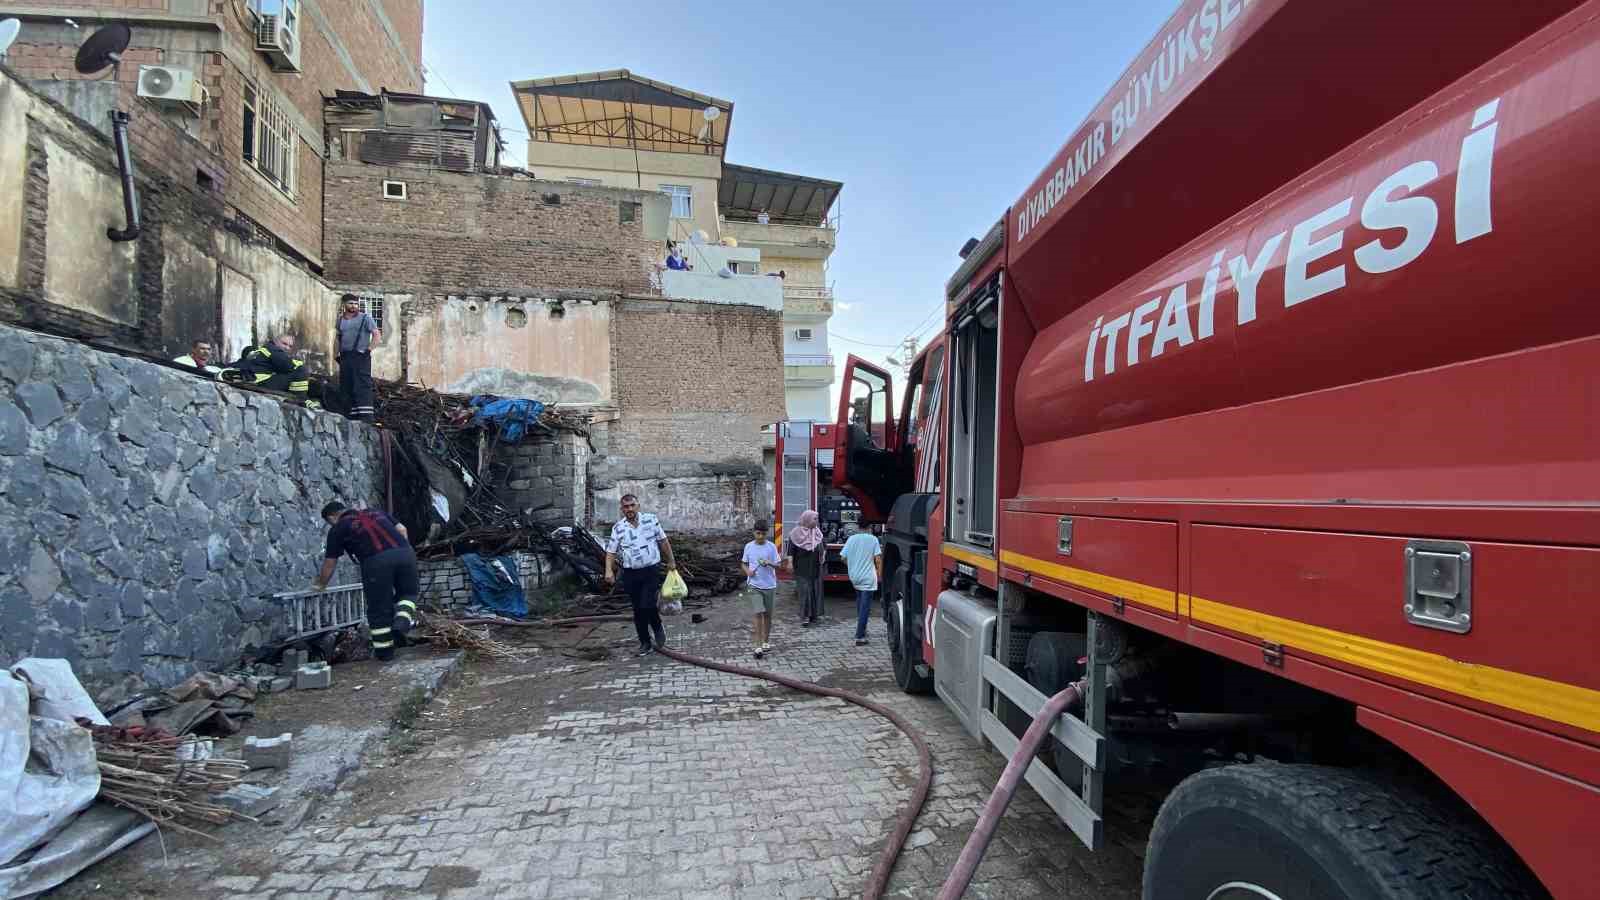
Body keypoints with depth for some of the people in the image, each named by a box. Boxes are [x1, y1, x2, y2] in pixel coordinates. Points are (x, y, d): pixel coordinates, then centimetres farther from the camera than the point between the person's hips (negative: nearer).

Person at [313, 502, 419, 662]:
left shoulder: (338, 528, 21)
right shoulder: (374, 512, 31)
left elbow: (329, 563, 27)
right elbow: (402, 529, 23)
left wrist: (321, 584, 42)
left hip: (376, 560, -3)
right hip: (405, 552, 3)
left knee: (379, 607, 11)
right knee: (408, 592, 25)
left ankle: (384, 651, 21)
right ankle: (402, 620, -1)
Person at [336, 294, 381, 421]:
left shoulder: (365, 318, 0)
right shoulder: (341, 320, 16)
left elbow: (377, 334, -7)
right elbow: (338, 337, 26)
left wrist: (370, 348, -15)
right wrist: (338, 351, 13)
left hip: (360, 356, -6)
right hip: (345, 357, 6)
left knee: (362, 385, -14)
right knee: (346, 386, 6)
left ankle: (366, 415, -19)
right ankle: (353, 414, 12)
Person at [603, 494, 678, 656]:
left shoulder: (651, 519, -1)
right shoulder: (618, 528, 0)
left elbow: (663, 541, 8)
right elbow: (611, 551, 0)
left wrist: (671, 561, 11)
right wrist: (609, 570, -16)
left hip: (651, 570, -2)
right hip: (631, 574, 2)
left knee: (647, 606, -13)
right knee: (638, 610, 7)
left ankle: (658, 628, 18)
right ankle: (645, 643, 20)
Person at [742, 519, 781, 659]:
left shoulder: (772, 546, -3)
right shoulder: (748, 547, 1)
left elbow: (777, 565, -3)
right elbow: (744, 563, 11)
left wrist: (769, 563, -23)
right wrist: (748, 571, -10)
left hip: (770, 585, 1)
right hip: (754, 585, -1)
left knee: (768, 615, 11)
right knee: (759, 614, -11)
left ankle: (766, 641, 28)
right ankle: (758, 646, -9)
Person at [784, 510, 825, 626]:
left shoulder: (817, 532, 7)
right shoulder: (796, 533, -9)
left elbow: (823, 546, 21)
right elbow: (790, 547, -10)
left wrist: (823, 554, 8)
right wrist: (790, 562, -15)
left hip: (815, 567, 6)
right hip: (802, 568, -6)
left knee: (816, 590, 7)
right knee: (804, 591, -10)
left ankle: (814, 615, 17)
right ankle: (805, 617, -7)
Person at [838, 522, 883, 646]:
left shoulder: (851, 539, 2)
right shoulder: (873, 539, -8)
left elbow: (843, 558, 4)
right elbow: (878, 559, -12)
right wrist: (880, 574, 1)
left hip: (854, 577, 5)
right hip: (868, 578, -4)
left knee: (860, 603, 23)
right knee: (865, 608, -2)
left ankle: (861, 630, 26)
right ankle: (860, 637, -4)